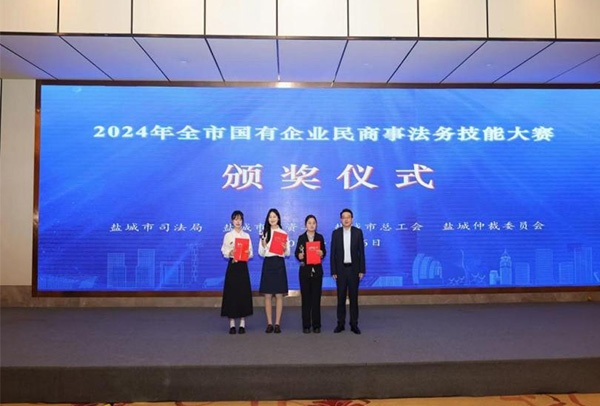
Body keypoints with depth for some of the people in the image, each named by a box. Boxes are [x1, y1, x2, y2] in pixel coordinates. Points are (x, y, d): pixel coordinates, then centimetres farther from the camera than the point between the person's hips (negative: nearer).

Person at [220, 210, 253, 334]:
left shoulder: (246, 236, 7)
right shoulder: (228, 235, 3)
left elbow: (250, 253, 6)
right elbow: (224, 252, 0)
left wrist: (247, 253, -15)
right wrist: (230, 253, -20)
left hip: (243, 266, 1)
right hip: (232, 265, -1)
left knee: (243, 292, 1)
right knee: (231, 292, -1)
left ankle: (242, 323, 10)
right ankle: (232, 324, 8)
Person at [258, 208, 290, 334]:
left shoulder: (284, 233, 4)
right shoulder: (264, 233, 7)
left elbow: (287, 253, 5)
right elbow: (261, 253, 5)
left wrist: (285, 249, -16)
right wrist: (263, 246, -14)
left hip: (279, 264, -1)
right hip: (268, 263, 1)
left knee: (279, 295, 2)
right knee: (268, 295, 3)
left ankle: (277, 323, 9)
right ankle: (269, 323, 11)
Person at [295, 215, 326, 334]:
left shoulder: (320, 237, 7)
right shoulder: (301, 238, 3)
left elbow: (323, 252, 5)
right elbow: (297, 253, 1)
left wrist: (321, 253, -16)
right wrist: (299, 256, -20)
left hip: (317, 270, 1)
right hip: (305, 270, -1)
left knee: (316, 297, 3)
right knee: (305, 298, 3)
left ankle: (316, 325, 12)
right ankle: (306, 325, 11)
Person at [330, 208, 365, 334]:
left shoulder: (358, 232, 1)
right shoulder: (336, 233, 1)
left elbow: (361, 252, 1)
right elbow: (332, 253, 1)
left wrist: (362, 270, -4)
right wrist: (333, 271, -4)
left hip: (354, 269, 0)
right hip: (341, 269, 0)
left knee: (354, 297, 6)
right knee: (341, 297, 6)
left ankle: (354, 324, 13)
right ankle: (340, 323, 15)